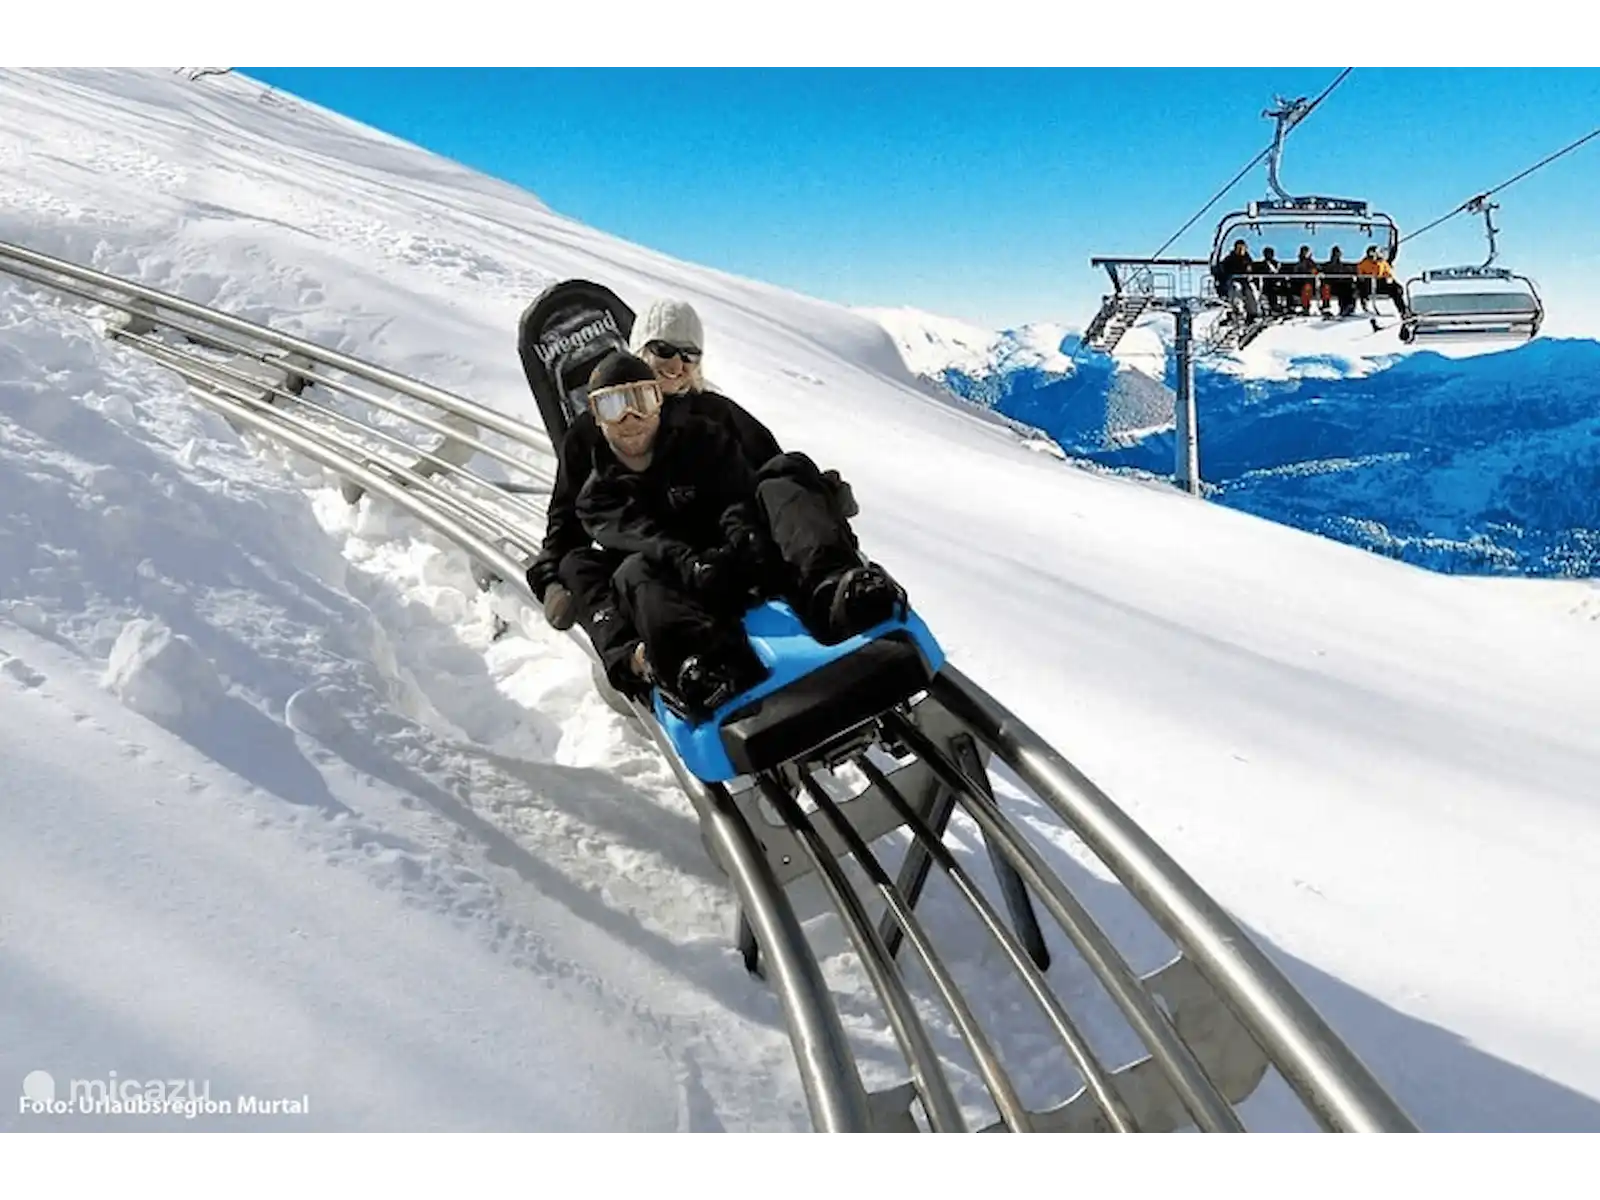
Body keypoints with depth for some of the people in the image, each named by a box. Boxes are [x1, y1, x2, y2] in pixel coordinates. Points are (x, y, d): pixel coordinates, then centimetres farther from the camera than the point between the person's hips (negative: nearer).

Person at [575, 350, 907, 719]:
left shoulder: (701, 437, 20)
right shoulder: (598, 496, 16)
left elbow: (735, 491, 1)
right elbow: (641, 536, -6)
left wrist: (742, 534, -23)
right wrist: (688, 564, -27)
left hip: (752, 561, 1)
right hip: (696, 593, -1)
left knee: (787, 473, -20)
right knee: (635, 574, -31)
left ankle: (834, 589, -48)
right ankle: (705, 663, -62)